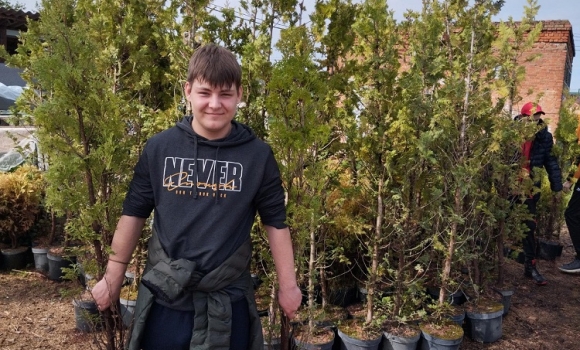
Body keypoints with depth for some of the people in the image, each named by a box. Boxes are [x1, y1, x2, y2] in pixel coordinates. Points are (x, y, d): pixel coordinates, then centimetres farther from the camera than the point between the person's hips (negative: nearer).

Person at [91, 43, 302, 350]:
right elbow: (133, 213, 5)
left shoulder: (258, 156, -7)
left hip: (228, 301, -1)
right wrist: (113, 277, 10)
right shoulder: (159, 148, -4)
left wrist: (287, 285, 4)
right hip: (165, 298, 1)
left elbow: (275, 222, 1)